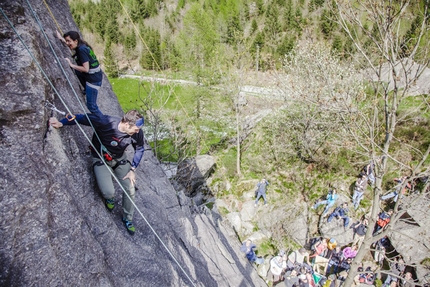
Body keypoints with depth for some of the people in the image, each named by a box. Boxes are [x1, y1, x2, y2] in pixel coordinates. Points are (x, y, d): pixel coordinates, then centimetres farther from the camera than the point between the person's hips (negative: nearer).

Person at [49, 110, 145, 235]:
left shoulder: (137, 133, -22)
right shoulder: (106, 123, -33)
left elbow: (139, 149, -3)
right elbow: (83, 118, -19)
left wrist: (132, 170, -6)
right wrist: (61, 123, -22)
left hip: (120, 159, 3)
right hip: (101, 160, -3)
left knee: (130, 190, -6)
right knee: (108, 192, -22)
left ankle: (127, 219, 22)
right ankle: (110, 199, 20)